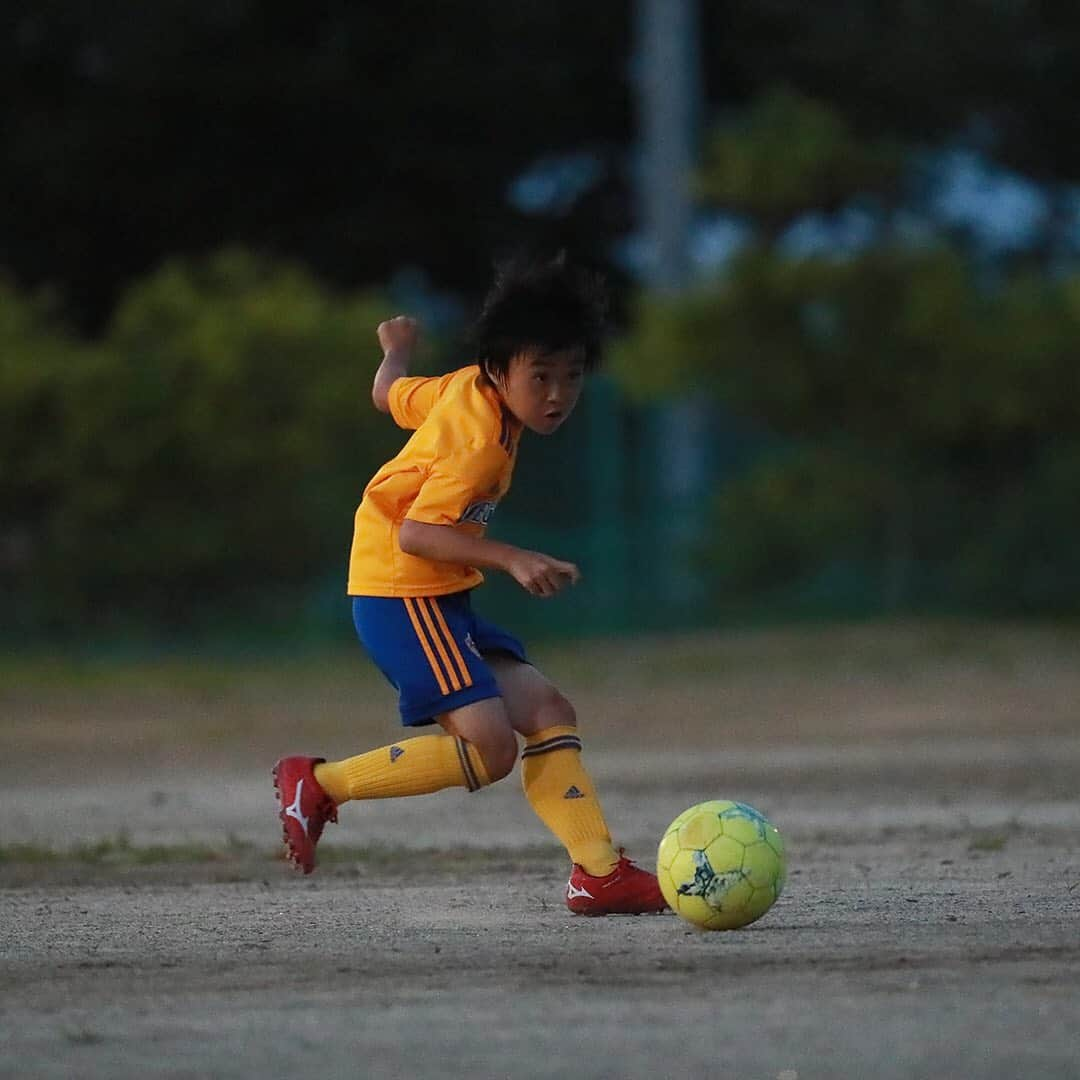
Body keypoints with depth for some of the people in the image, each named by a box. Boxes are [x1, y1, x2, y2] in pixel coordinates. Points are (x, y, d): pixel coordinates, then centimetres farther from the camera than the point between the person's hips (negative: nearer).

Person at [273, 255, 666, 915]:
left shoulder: (466, 390, 5)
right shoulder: (479, 441, -22)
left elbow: (390, 396, 24)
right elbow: (414, 533, -27)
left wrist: (398, 349, 46)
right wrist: (511, 559, -33)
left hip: (441, 597, 10)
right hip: (402, 595, -10)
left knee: (549, 713, 2)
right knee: (490, 746, -19)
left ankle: (597, 873, -4)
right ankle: (319, 785, -8)